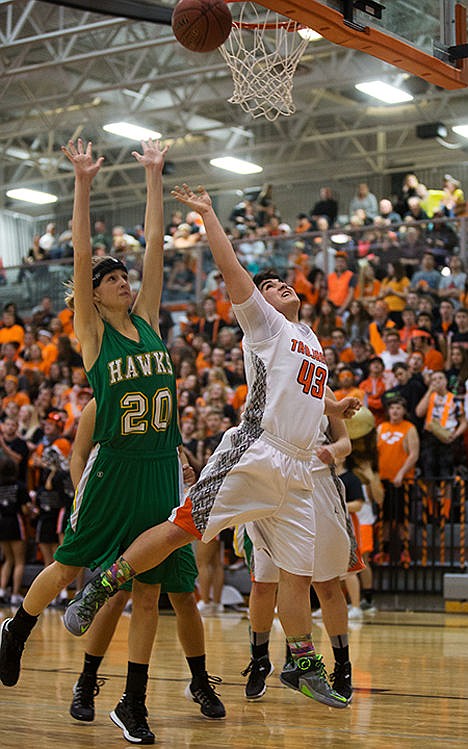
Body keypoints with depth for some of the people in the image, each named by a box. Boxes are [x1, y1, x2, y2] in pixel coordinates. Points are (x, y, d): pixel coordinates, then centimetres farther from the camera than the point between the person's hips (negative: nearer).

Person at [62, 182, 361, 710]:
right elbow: (231, 270, -7)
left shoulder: (311, 341, 26)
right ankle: (98, 591, 1)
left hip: (295, 471, 7)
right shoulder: (264, 325, 6)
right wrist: (207, 214, -6)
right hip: (252, 455, -7)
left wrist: (333, 407, 28)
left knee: (298, 571, 7)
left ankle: (305, 666, 17)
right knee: (181, 529, -12)